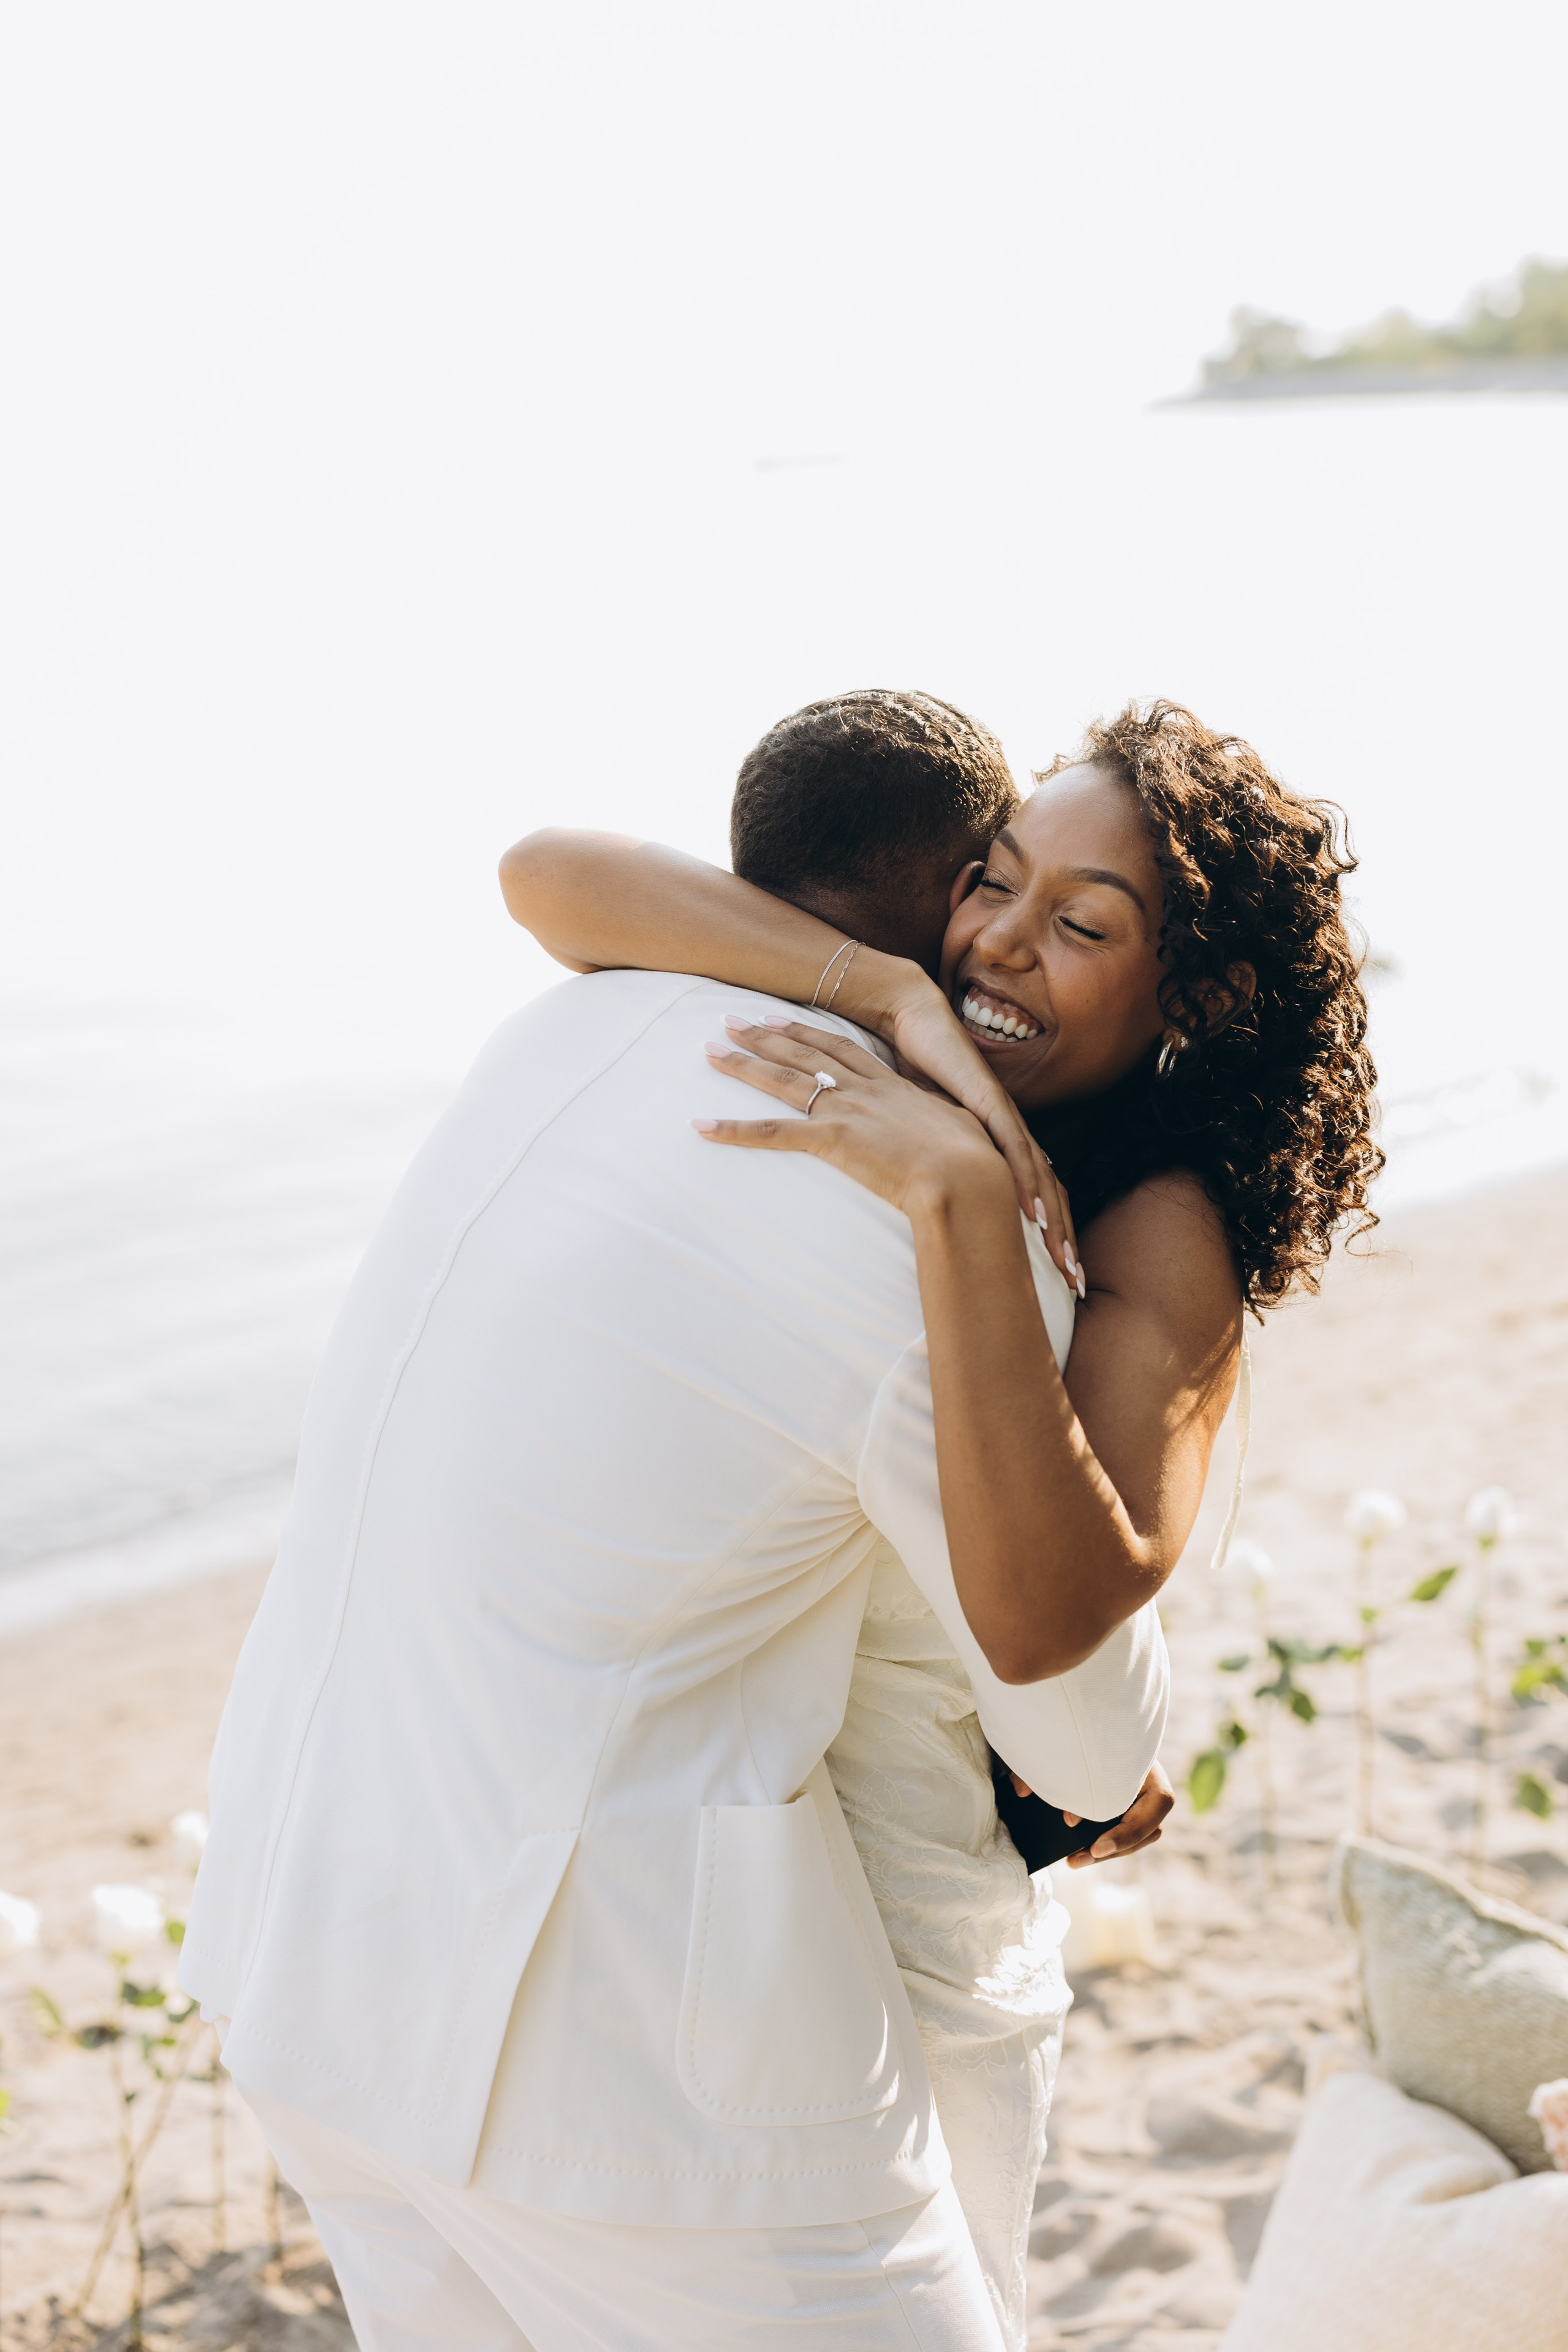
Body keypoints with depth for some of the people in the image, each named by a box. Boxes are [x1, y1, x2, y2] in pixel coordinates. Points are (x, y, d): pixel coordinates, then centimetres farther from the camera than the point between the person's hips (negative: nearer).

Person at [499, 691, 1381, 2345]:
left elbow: (1045, 1612, -36)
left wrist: (960, 1200, -40)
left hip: (900, 1894, -5)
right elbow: (549, 876, -15)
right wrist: (893, 989, -25)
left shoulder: (1159, 1239, -18)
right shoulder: (871, 1099, -4)